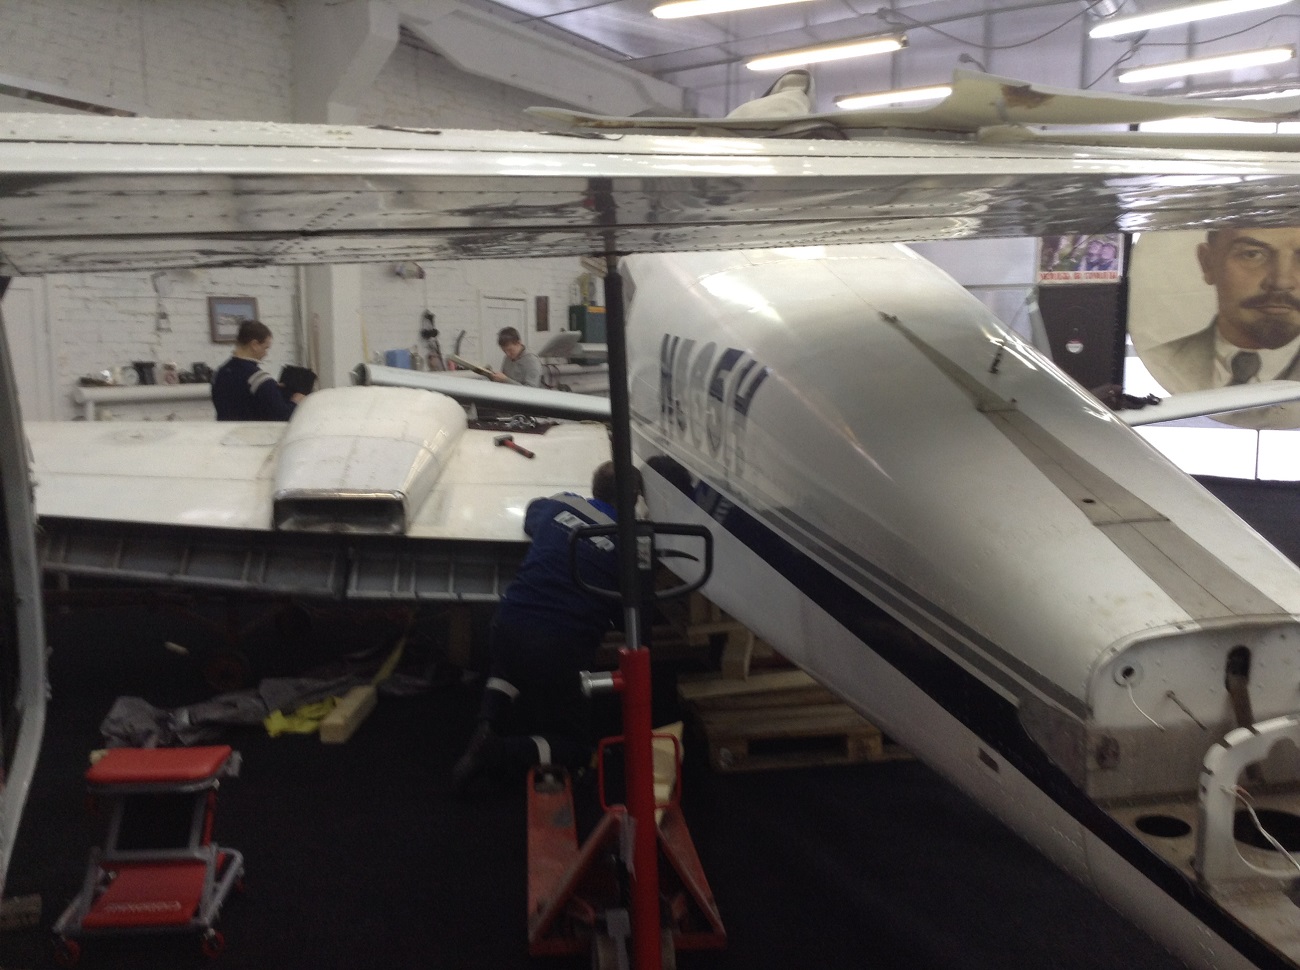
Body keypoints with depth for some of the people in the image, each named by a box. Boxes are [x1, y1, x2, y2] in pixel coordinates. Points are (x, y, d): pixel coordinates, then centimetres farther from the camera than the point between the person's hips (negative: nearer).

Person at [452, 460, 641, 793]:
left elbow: (531, 514, 32)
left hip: (508, 624, 4)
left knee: (505, 675, 40)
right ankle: (497, 753, -10)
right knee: (574, 747, 15)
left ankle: (488, 722, 9)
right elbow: (628, 619, 3)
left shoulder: (560, 505, 7)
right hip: (561, 648, -4)